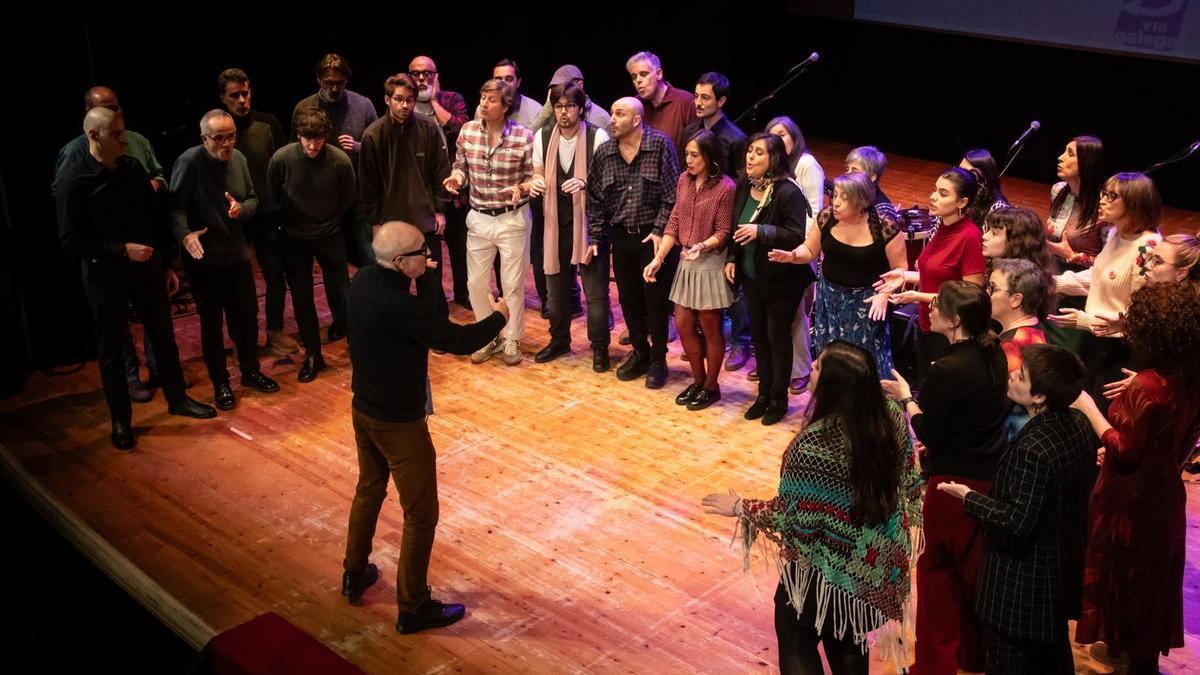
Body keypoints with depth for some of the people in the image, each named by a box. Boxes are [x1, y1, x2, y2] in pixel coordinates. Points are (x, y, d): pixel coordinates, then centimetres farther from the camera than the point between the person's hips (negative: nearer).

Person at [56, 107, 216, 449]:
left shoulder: (133, 167, 0)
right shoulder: (75, 181, -15)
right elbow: (70, 241, -15)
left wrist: (166, 262, 12)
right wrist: (122, 250, -21)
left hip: (147, 267, 5)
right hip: (105, 276, -5)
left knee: (164, 337, 15)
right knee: (112, 349, 8)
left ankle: (177, 398, 34)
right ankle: (120, 420, 23)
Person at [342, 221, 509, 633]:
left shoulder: (362, 281, -6)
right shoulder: (401, 306, -32)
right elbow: (458, 341, -23)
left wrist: (411, 276, 6)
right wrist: (498, 317, -8)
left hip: (363, 409, 9)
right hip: (399, 422, -9)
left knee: (369, 490, 28)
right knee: (421, 514, 6)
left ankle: (354, 575, 44)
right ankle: (412, 608, 17)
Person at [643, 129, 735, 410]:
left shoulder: (725, 187, -17)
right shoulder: (684, 180, 2)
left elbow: (723, 233, -13)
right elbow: (674, 223, 5)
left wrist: (703, 245, -32)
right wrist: (658, 259, 0)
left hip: (710, 265, -6)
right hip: (686, 263, 6)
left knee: (709, 328, 6)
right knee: (683, 324, 10)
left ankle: (711, 387, 22)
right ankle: (698, 381, 28)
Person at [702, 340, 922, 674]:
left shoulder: (812, 445, -33)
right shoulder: (892, 416, -14)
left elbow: (789, 517, -23)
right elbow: (908, 480, 2)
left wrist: (740, 508, -7)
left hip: (826, 568, -6)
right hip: (877, 559, 6)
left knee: (796, 633, 21)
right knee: (847, 636, 28)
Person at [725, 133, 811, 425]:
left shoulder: (788, 193, -20)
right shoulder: (744, 187, 1)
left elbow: (797, 236, -24)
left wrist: (761, 231, -31)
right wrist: (732, 258, 3)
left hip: (781, 280, -6)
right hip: (752, 277, 6)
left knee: (778, 338, 7)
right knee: (759, 336, 16)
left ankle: (778, 400, 22)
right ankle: (764, 394, 32)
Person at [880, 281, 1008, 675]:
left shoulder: (948, 370, -26)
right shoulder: (994, 354, -1)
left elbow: (928, 434, -17)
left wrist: (905, 397, -4)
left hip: (955, 483, -8)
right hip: (992, 476, 8)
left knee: (939, 572, 8)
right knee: (976, 569, 21)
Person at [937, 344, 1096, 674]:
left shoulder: (1033, 449, -31)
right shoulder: (1079, 424, -4)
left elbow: (1018, 522, -28)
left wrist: (968, 496, -17)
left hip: (1023, 584, -9)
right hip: (1062, 572, 9)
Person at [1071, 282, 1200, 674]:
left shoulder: (1146, 388, -28)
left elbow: (1125, 453, -22)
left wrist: (1089, 409, -17)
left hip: (1132, 501, -8)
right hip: (1165, 493, 8)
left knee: (1125, 576, 10)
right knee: (1152, 575, 21)